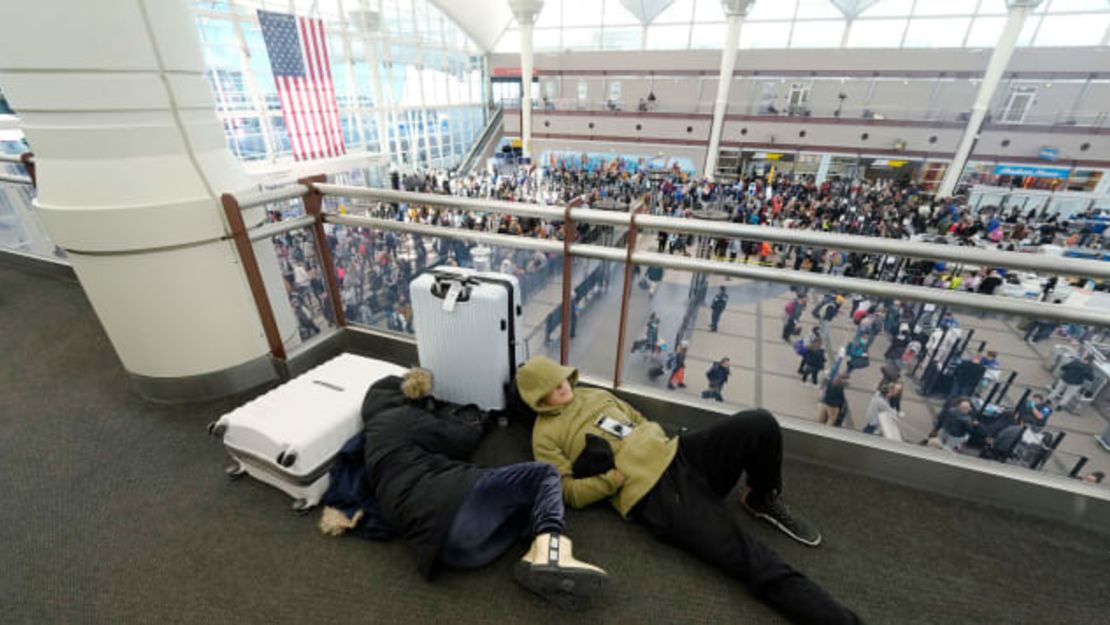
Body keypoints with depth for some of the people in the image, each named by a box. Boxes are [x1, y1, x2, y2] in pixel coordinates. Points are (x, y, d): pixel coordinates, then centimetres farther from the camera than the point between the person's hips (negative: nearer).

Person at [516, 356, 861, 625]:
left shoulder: (593, 395, 20)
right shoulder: (546, 435, 3)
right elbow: (570, 492, -4)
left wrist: (661, 446, 5)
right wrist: (617, 477, -15)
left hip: (675, 455, 6)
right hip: (652, 496, -6)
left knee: (759, 424, -16)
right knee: (759, 565, -19)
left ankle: (765, 501, 10)